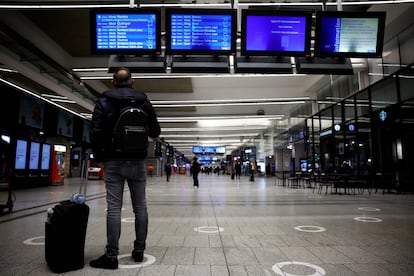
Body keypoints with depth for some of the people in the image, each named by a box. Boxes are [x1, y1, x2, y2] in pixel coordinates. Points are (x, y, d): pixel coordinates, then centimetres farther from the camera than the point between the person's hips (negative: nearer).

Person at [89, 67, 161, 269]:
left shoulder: (104, 101, 1)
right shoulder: (143, 101, 5)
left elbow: (96, 132, -7)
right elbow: (155, 132, 7)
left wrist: (99, 156, 5)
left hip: (113, 161, -1)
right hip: (138, 161, 2)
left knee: (114, 208, 1)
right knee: (140, 207, 9)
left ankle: (111, 256, 6)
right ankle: (139, 251, 17)